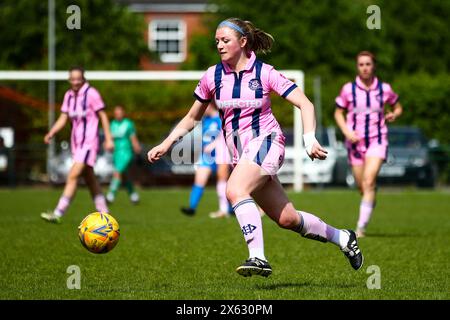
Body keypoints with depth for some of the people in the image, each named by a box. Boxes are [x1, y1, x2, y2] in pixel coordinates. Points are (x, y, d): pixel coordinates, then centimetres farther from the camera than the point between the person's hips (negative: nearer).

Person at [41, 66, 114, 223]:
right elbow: (63, 118, 9)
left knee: (73, 176, -16)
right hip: (76, 142, 8)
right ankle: (104, 215, 19)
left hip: (89, 142, -8)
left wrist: (108, 139, -9)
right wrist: (51, 133, -7)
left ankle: (58, 213, -20)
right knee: (90, 180, 11)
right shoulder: (69, 95, 9)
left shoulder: (91, 94, -11)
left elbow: (103, 116, -7)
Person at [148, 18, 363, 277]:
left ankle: (258, 258, -34)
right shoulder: (213, 76, 5)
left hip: (265, 140, -5)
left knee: (235, 190, -32)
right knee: (287, 219, 4)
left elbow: (305, 104, -9)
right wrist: (166, 144, 7)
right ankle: (342, 238, 26)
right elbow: (192, 118, 17)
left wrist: (310, 139, -23)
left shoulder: (264, 73, -7)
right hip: (239, 152, 5)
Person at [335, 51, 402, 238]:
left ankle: (361, 227, -19)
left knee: (369, 181, -19)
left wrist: (393, 115, -7)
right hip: (355, 141, 1)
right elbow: (338, 113, 8)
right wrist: (346, 131, -9)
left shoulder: (384, 89, 1)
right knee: (362, 187, 5)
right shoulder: (348, 89, -1)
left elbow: (397, 107, 17)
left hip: (377, 140, -1)